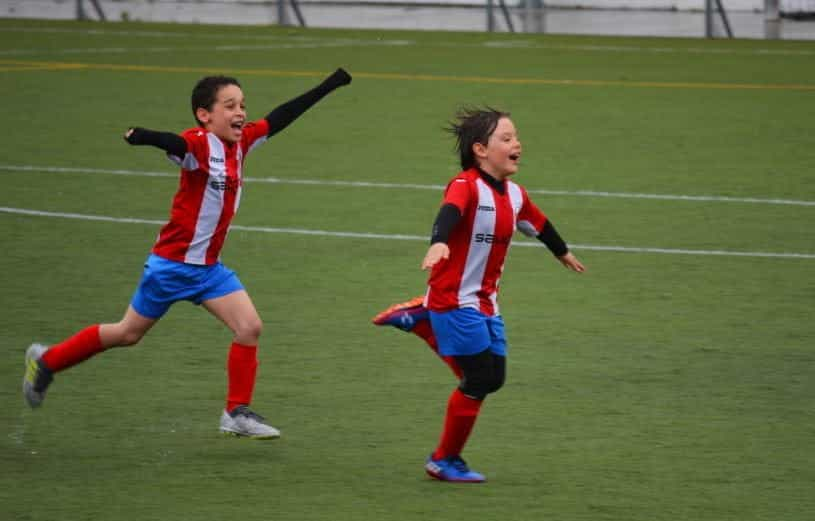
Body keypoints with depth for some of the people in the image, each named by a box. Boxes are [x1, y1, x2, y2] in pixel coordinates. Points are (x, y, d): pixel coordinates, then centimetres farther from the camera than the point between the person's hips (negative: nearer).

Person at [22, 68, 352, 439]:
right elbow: (174, 145, -43)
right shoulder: (199, 145, -21)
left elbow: (280, 118, 15)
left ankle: (238, 414, 3)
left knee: (250, 328, -6)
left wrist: (326, 88, 19)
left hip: (208, 268, 7)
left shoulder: (241, 142, 3)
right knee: (129, 333, 6)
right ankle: (46, 360, 24)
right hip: (173, 262, -7)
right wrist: (144, 137, -65)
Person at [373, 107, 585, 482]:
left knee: (493, 378, 9)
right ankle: (445, 461, 10)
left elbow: (538, 224, 27)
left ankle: (420, 320, 22)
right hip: (454, 299, -8)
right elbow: (449, 213, -40)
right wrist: (439, 243, -62)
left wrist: (563, 253, 45)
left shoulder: (515, 195, 7)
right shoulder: (466, 186, -19)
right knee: (479, 381, -8)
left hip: (486, 304, 8)